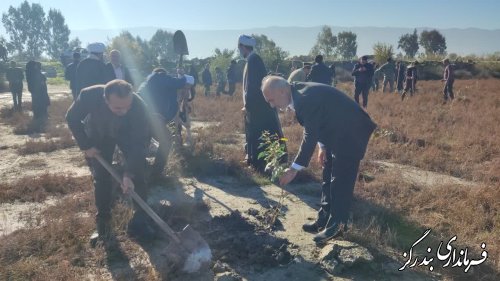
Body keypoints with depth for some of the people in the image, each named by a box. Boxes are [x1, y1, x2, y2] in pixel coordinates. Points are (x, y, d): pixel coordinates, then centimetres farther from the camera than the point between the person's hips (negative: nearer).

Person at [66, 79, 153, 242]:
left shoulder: (139, 107, -40)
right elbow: (72, 119, -17)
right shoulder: (89, 96, -38)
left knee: (139, 173, -9)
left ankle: (140, 222, 3)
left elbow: (138, 143, -33)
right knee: (100, 178, -2)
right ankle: (102, 223, 14)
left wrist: (129, 174, -39)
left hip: (127, 134, 0)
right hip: (97, 135, 1)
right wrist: (86, 146, -18)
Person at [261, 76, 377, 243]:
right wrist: (323, 146, 7)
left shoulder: (305, 98, -29)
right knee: (329, 178, 14)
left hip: (350, 133, -10)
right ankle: (324, 219, 23)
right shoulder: (300, 93, 1)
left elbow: (310, 135, -27)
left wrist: (294, 169, -23)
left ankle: (337, 225, 8)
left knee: (341, 182, -4)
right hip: (337, 132, 10)